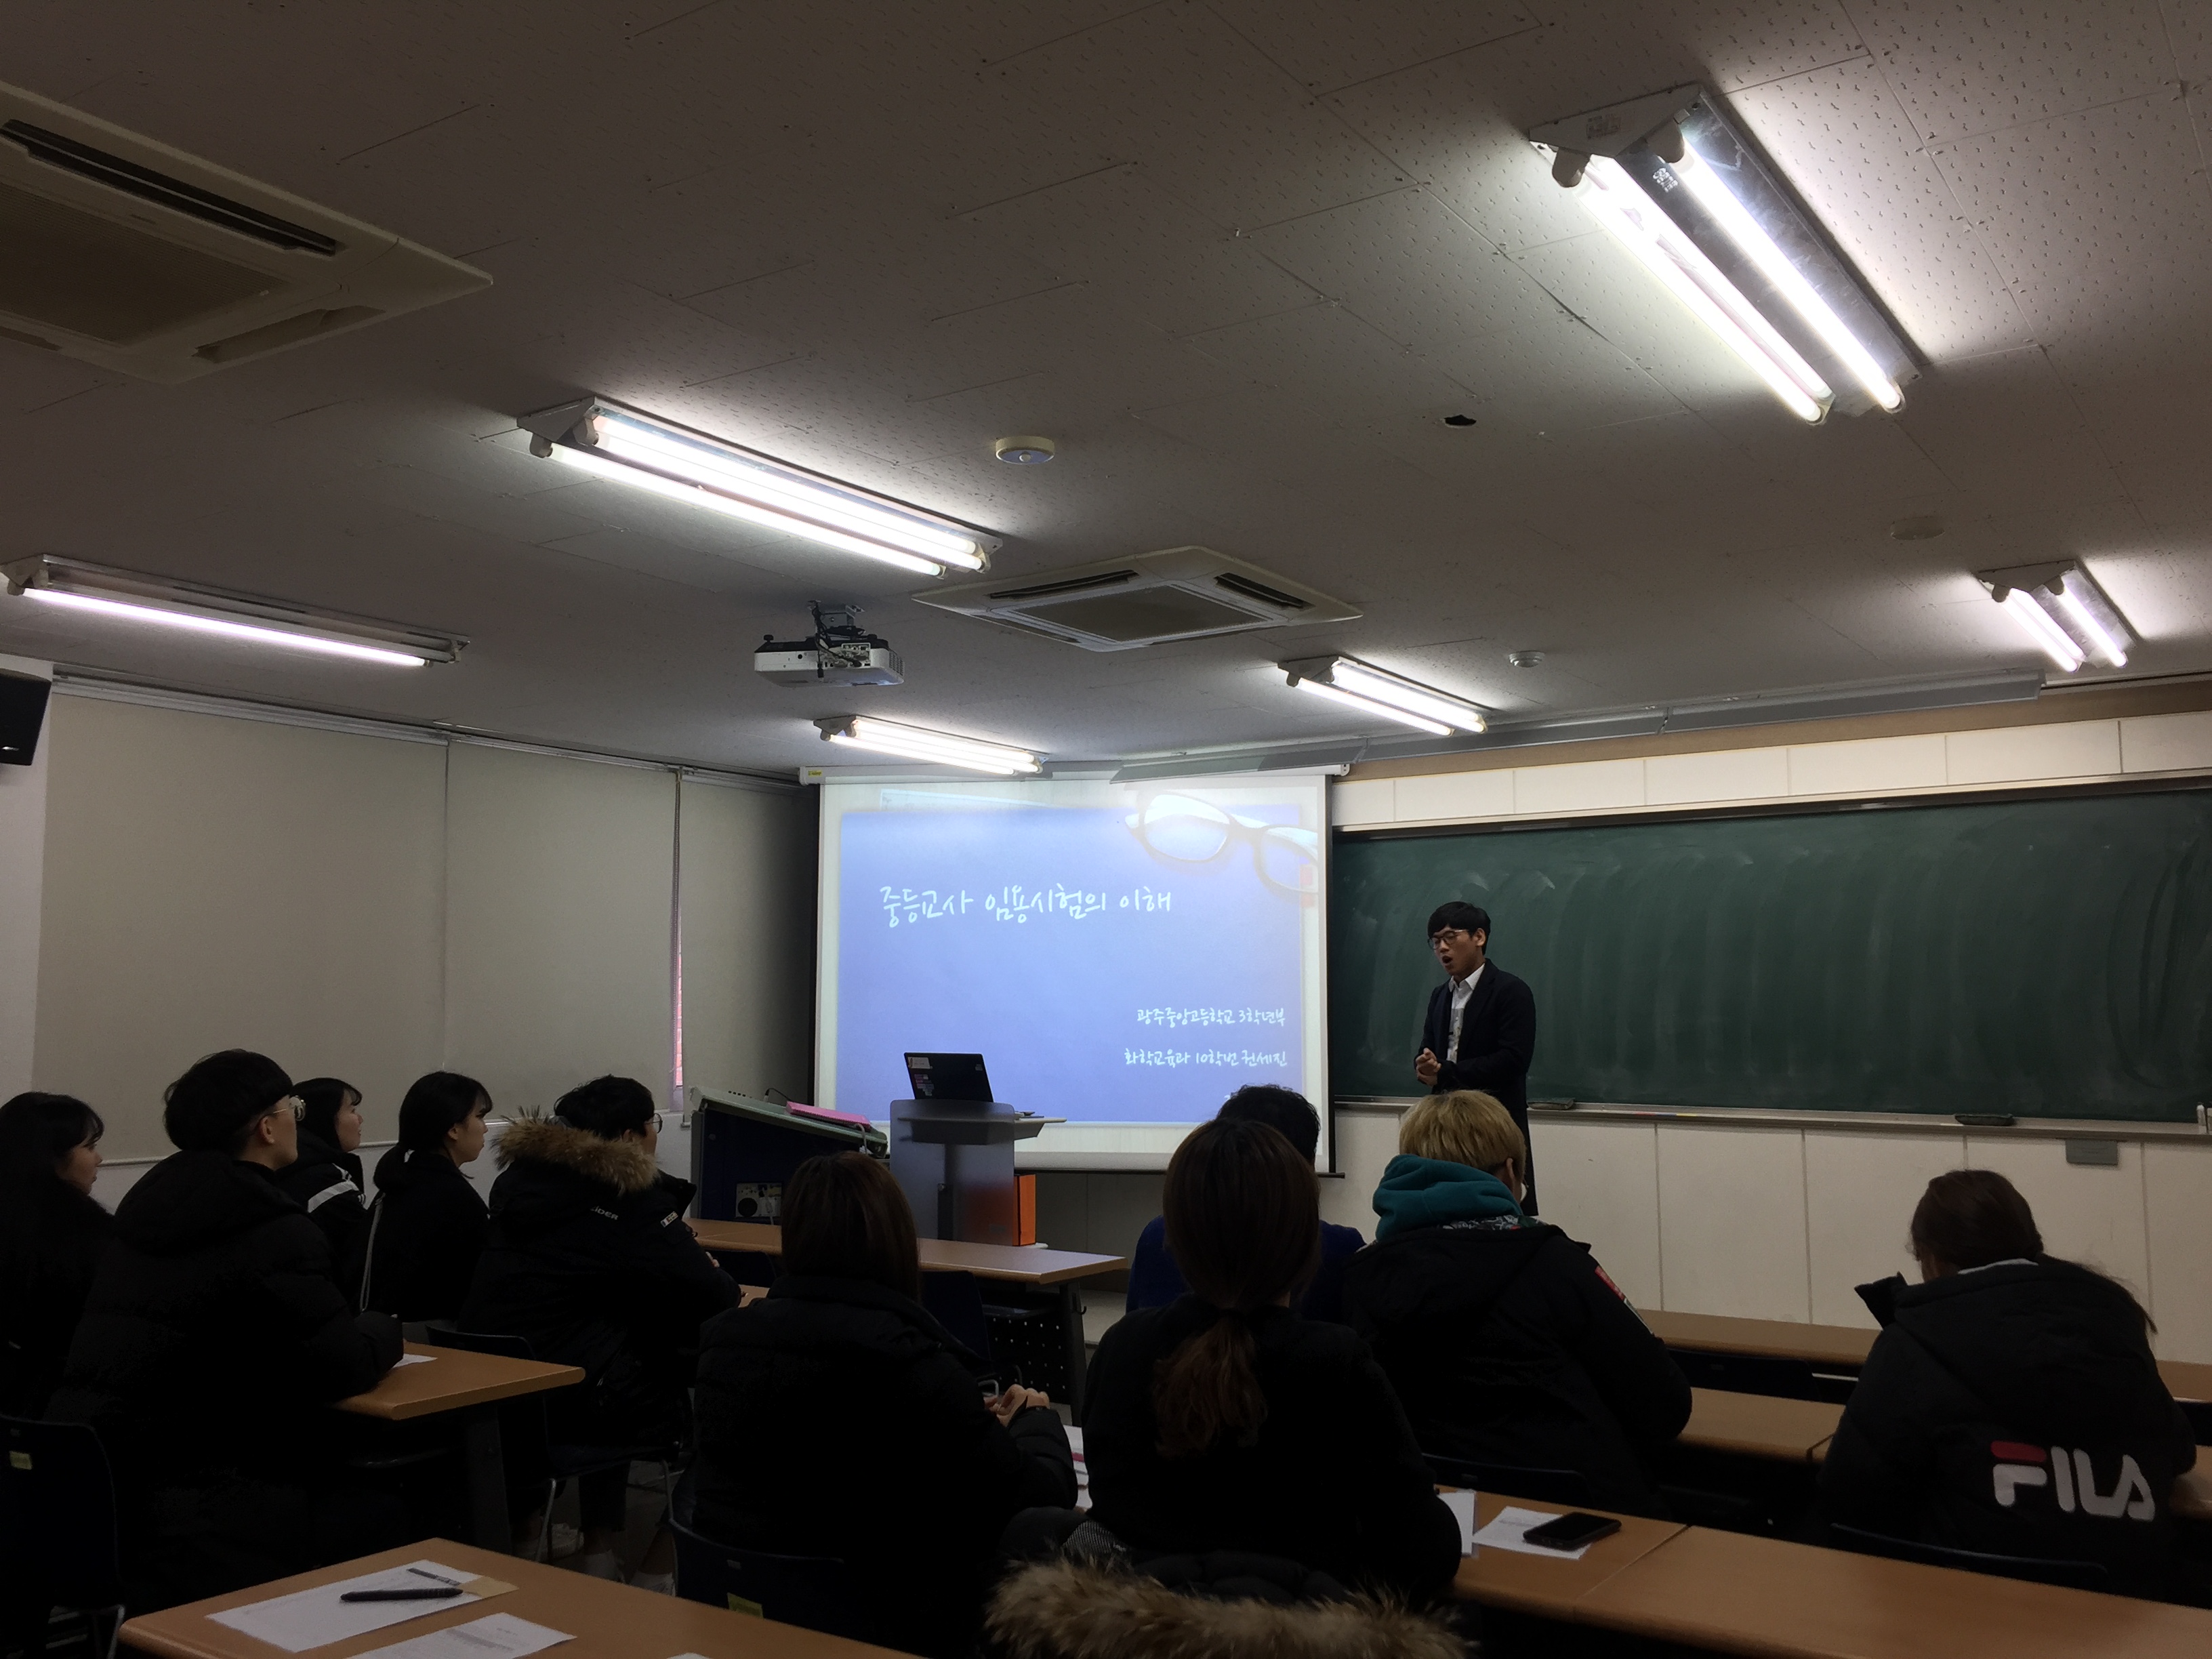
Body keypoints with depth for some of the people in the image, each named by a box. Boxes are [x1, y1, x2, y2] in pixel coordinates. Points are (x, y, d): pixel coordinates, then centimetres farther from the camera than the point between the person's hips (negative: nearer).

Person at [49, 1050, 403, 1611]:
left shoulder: (151, 1203, 13)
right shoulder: (273, 1228, -14)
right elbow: (340, 1369, -13)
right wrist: (384, 1330, 8)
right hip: (177, 1511, -9)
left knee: (348, 1494, 14)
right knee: (387, 1519, 0)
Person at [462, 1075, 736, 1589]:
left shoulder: (520, 1177, 10)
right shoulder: (629, 1199, -12)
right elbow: (713, 1299, -15)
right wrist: (700, 1262, 9)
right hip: (569, 1394, -8)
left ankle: (598, 1558, 35)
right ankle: (657, 1574, 13)